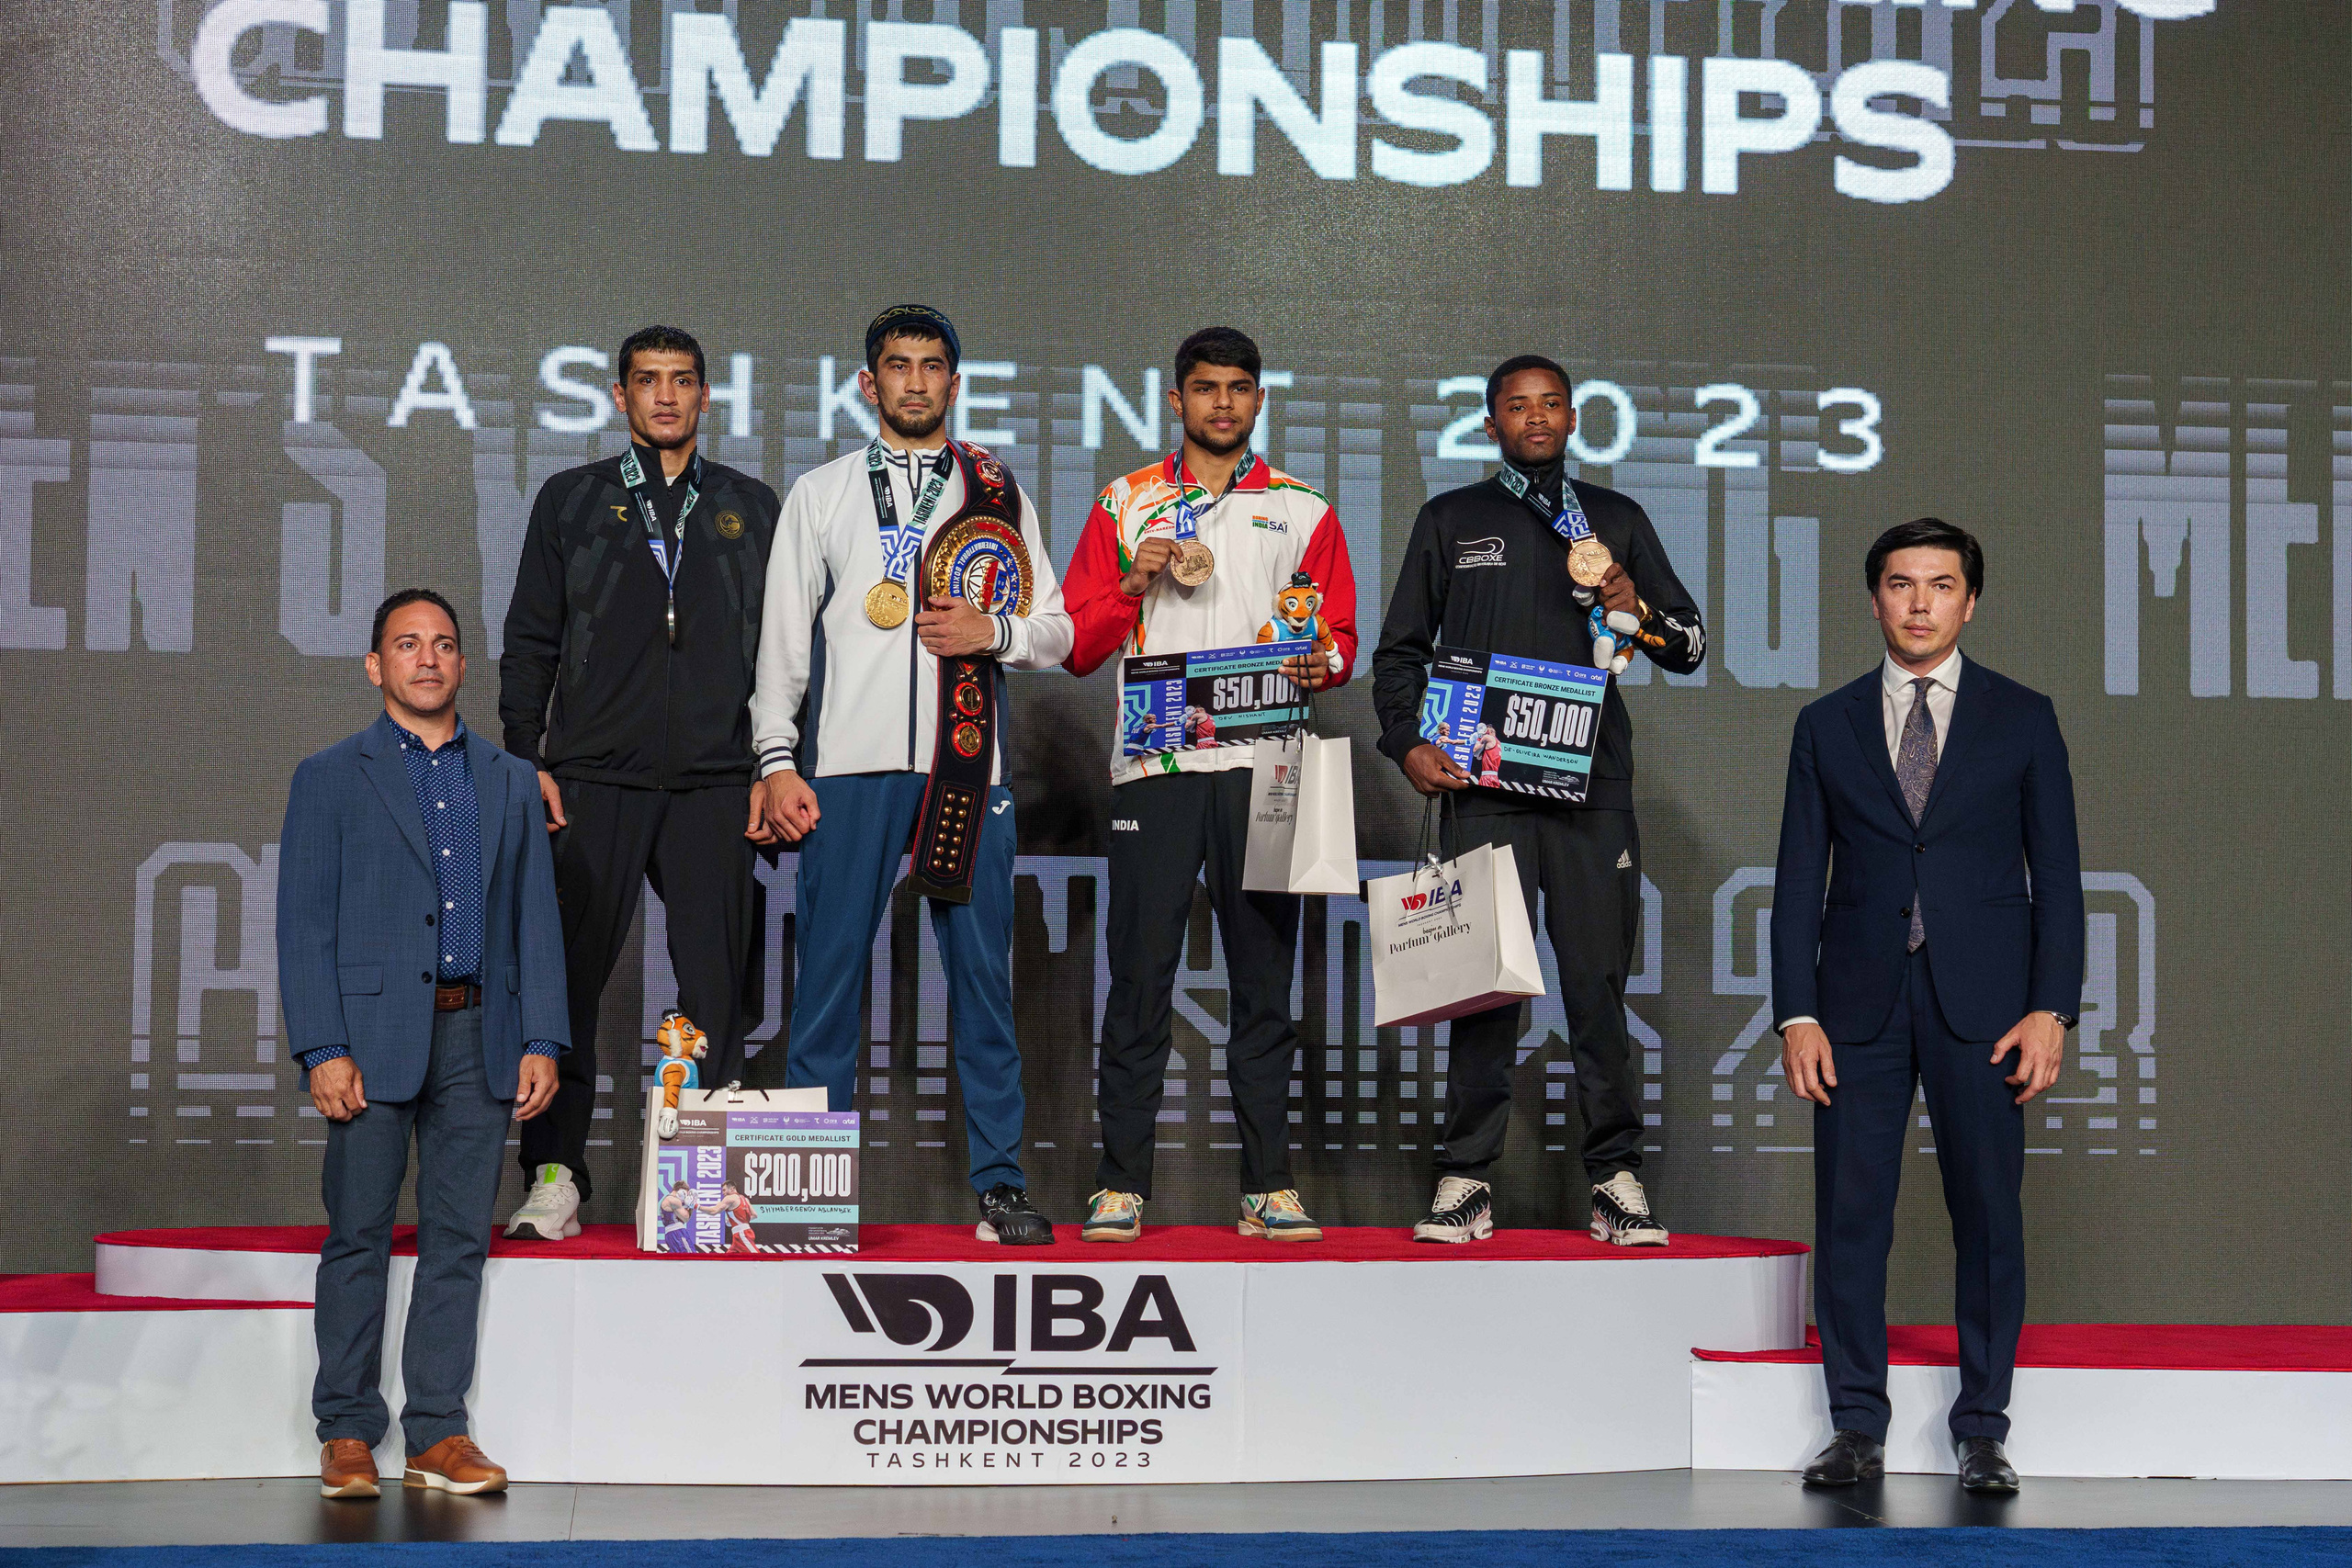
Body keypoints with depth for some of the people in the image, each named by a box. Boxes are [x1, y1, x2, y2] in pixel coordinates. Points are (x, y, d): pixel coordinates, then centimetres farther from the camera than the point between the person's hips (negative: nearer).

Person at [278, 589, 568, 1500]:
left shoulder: (510, 782, 15)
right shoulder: (330, 779, 6)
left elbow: (536, 919, 13)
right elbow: (304, 926, 0)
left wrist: (541, 1041, 3)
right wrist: (323, 1051, -10)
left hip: (479, 1036, 3)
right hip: (374, 1034, -3)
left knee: (460, 1236, 4)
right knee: (359, 1236, 0)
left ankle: (437, 1432, 10)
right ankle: (347, 1434, 8)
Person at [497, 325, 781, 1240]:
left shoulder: (750, 508, 15)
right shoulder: (572, 502, 13)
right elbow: (530, 642, 10)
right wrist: (528, 760, 0)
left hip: (715, 783, 1)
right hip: (594, 778, 0)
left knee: (716, 984, 0)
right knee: (567, 977, -5)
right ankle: (556, 1179, 0)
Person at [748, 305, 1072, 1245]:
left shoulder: (999, 496, 14)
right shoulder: (820, 495, 13)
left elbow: (1055, 633, 13)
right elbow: (784, 636, 10)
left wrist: (993, 630, -8)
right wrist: (778, 760, 1)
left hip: (968, 767, 1)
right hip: (850, 765, 0)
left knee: (984, 980, 1)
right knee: (829, 974, -1)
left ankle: (1001, 1185, 6)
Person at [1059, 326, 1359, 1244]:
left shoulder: (1304, 512, 14)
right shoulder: (1126, 506, 12)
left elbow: (1339, 636, 11)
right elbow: (1077, 645, 9)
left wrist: (1317, 664, -10)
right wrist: (1134, 583, -7)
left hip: (1261, 766, 1)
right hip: (1153, 766, -1)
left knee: (1264, 978, 2)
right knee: (1139, 977, -2)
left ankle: (1269, 1186, 7)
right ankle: (1121, 1185, 3)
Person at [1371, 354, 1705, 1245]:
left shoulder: (1617, 520, 17)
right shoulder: (1451, 521, 16)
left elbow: (1690, 648, 17)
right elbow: (1399, 650, 15)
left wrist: (1638, 611, -4)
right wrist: (1408, 744, -1)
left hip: (1592, 780, 1)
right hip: (1480, 781, 0)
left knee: (1598, 980, -2)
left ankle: (1616, 1179, 3)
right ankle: (1466, 1178, 2)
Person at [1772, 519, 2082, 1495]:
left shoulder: (2022, 718, 7)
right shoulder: (1827, 726, 9)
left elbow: (2056, 872, 4)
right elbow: (1800, 879, 7)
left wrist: (2051, 1012, -6)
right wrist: (1796, 1016, -2)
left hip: (1981, 1007, -1)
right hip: (1860, 1003, 1)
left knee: (1988, 1214, 1)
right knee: (1849, 1214, 0)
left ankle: (1981, 1433, 11)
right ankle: (1858, 1431, 9)